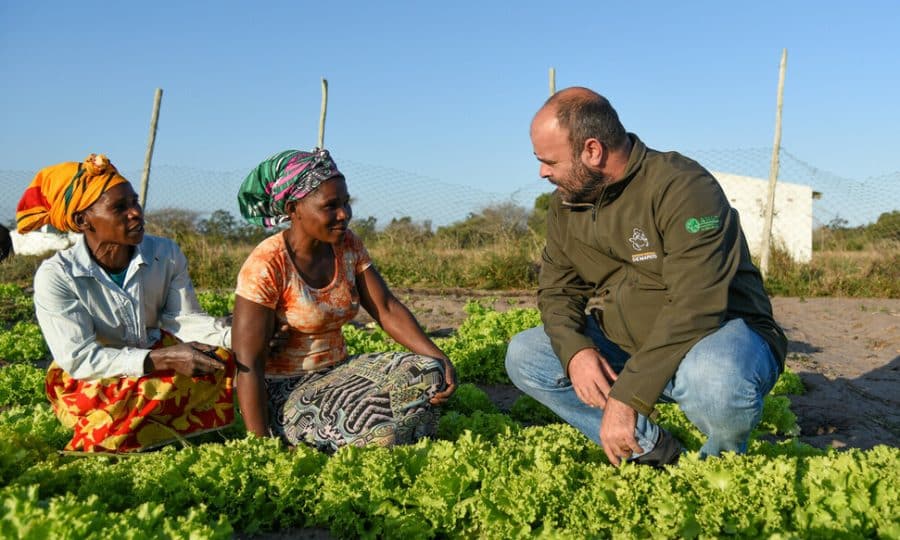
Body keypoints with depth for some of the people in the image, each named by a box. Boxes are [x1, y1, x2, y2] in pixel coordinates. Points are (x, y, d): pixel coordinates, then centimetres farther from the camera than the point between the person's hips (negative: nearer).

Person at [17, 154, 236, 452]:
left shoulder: (166, 254, -12)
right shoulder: (55, 276, -19)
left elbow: (185, 318, -13)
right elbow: (80, 359, -23)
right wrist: (163, 360, -34)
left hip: (154, 358, 4)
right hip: (89, 383, -4)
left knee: (221, 359, -20)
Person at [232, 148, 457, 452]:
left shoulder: (349, 247, -1)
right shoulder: (266, 265, -21)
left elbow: (387, 309, -4)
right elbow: (247, 364, -21)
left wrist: (439, 358, -19)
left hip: (335, 373, 7)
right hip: (283, 391, -6)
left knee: (428, 375, -14)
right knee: (381, 427, -27)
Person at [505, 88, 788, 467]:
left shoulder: (683, 188, -22)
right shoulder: (565, 204, 1)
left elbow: (695, 308, -30)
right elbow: (556, 290, 4)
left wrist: (628, 395, -32)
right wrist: (574, 349, -19)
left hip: (718, 333, -6)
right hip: (625, 346, 7)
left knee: (715, 378, -41)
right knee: (524, 355, -6)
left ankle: (722, 462, -3)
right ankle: (654, 455, -6)